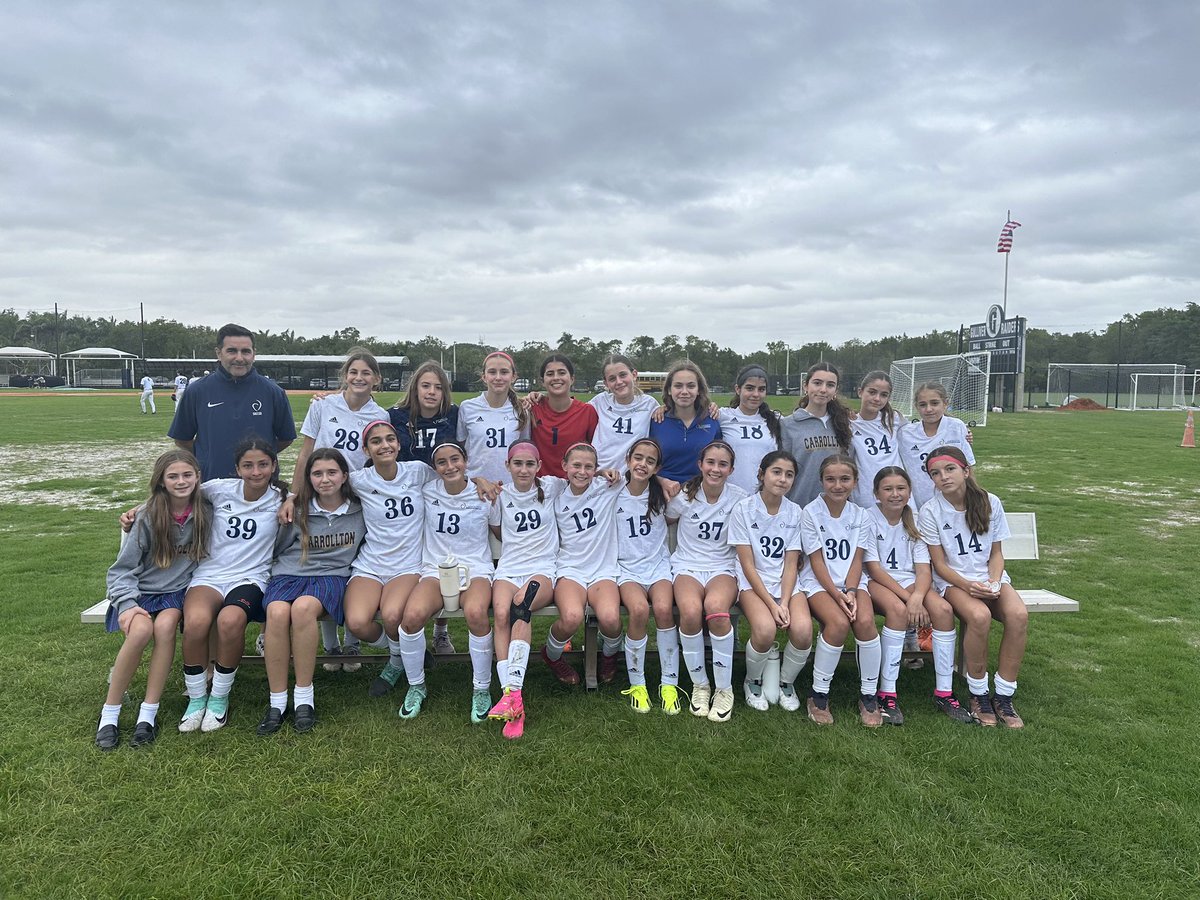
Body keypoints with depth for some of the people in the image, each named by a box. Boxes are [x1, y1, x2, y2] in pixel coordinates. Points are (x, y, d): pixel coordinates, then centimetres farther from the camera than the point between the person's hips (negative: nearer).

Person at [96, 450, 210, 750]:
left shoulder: (205, 512, -2)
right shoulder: (148, 516, -7)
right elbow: (122, 569, -5)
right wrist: (128, 604, -19)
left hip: (177, 591, 1)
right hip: (140, 592, -1)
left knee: (165, 625, -32)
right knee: (140, 630, -32)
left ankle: (148, 714, -23)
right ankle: (109, 714, -15)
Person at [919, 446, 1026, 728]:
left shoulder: (990, 503, 2)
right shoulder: (930, 512, -6)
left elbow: (996, 553, 7)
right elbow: (940, 564, -5)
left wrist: (993, 582, -12)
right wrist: (968, 586, -22)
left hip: (990, 577, 3)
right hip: (953, 580, -3)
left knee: (1019, 614, -29)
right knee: (979, 616, -35)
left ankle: (1003, 696, -15)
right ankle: (978, 695, -14)